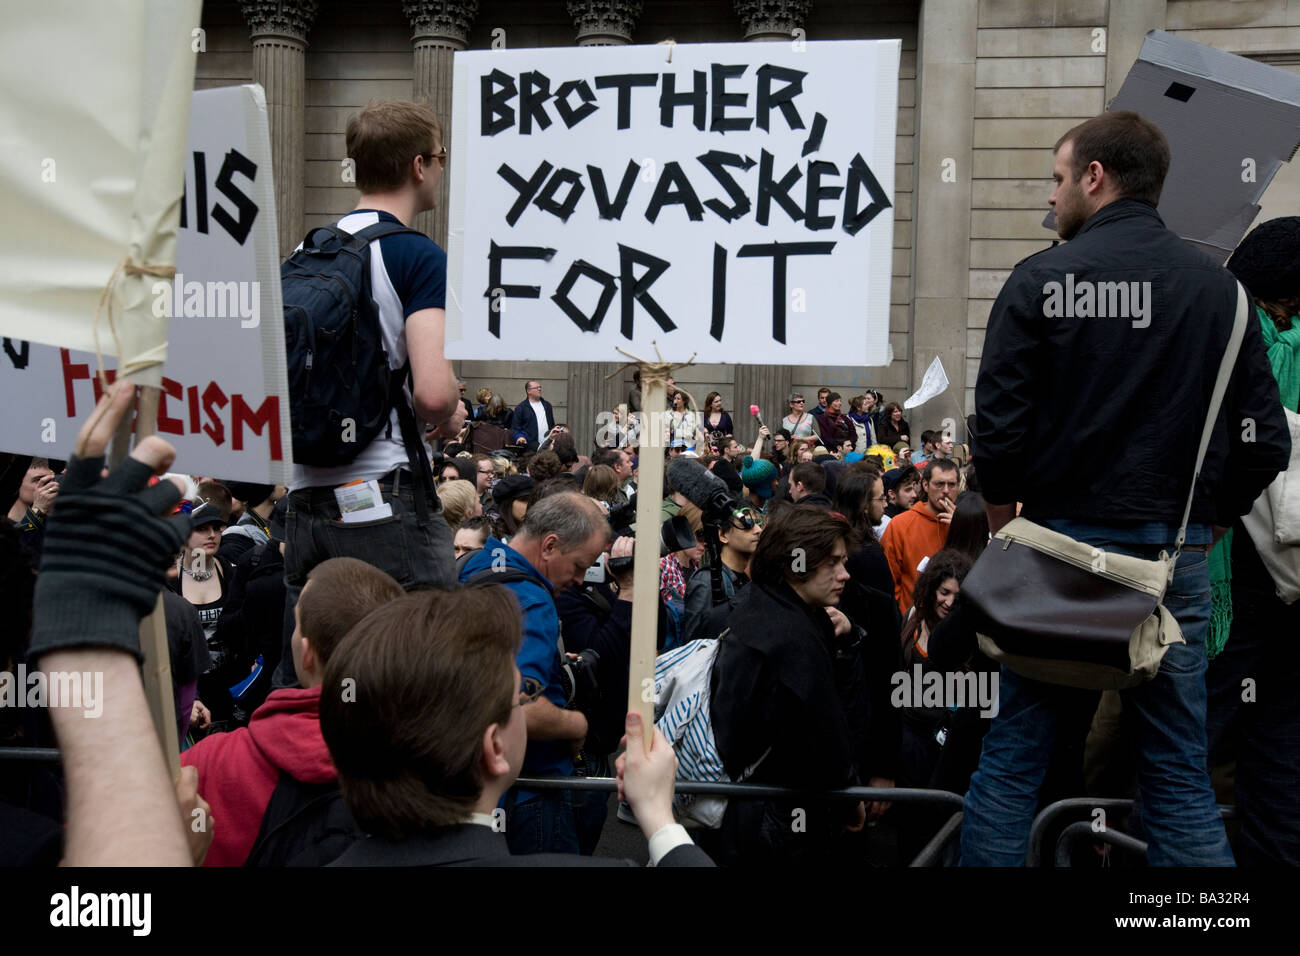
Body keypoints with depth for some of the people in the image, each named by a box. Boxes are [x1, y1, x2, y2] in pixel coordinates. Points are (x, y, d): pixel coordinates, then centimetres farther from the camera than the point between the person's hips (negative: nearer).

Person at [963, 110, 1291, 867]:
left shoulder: (1041, 279, -5)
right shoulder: (1219, 287, 3)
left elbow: (999, 427, -9)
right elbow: (1264, 440, 1)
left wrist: (1004, 521, 7)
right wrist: (1204, 524, 13)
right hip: (1178, 553, 2)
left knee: (1014, 753, 7)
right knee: (1180, 769, 9)